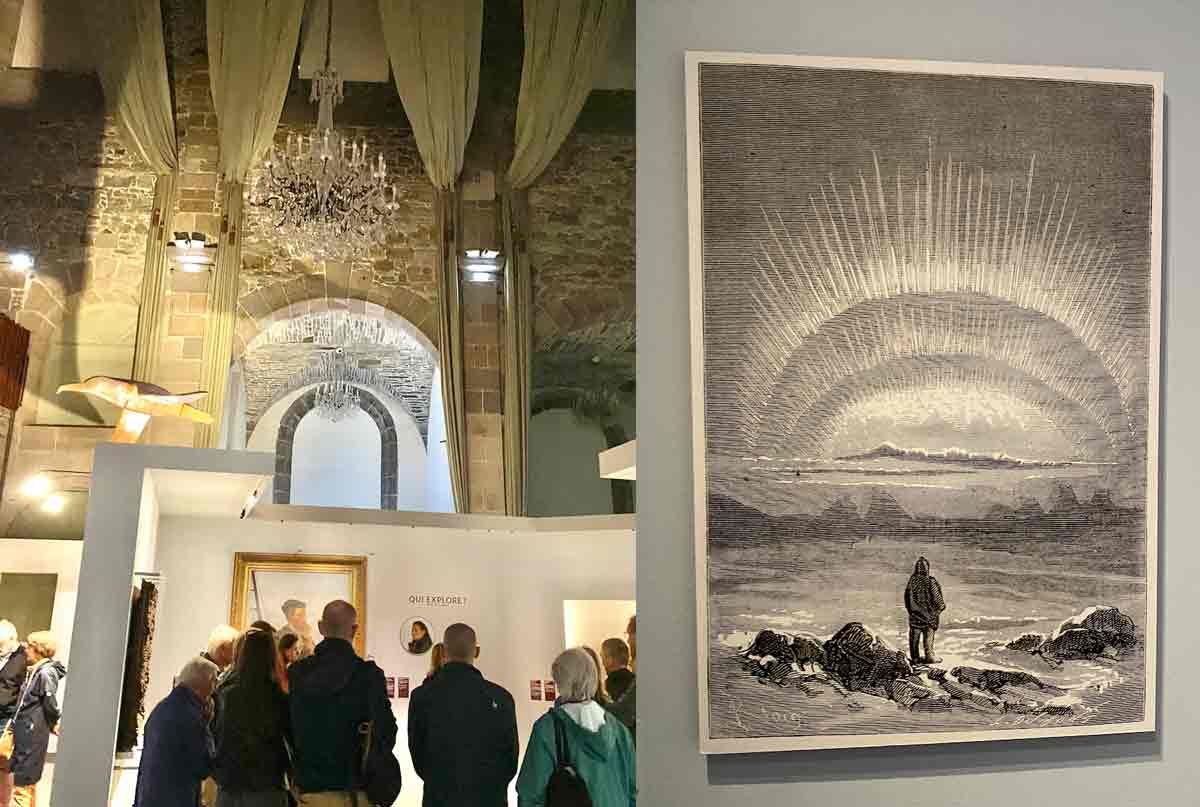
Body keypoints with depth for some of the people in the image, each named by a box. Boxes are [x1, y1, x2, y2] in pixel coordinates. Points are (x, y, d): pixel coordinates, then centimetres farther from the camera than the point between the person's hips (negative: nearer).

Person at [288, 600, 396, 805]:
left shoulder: (296, 673, 1)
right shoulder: (368, 674, -10)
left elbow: (287, 730, 8)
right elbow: (386, 730, -9)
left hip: (310, 788, 3)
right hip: (354, 788, -2)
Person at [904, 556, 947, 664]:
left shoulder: (912, 580, -6)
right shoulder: (930, 581, -18)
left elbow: (907, 596, 2)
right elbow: (936, 596, -11)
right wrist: (941, 606, 7)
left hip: (915, 612, 3)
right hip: (928, 612, -3)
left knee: (914, 635, 11)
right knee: (928, 635, 9)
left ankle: (915, 657, 16)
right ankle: (929, 656, 16)